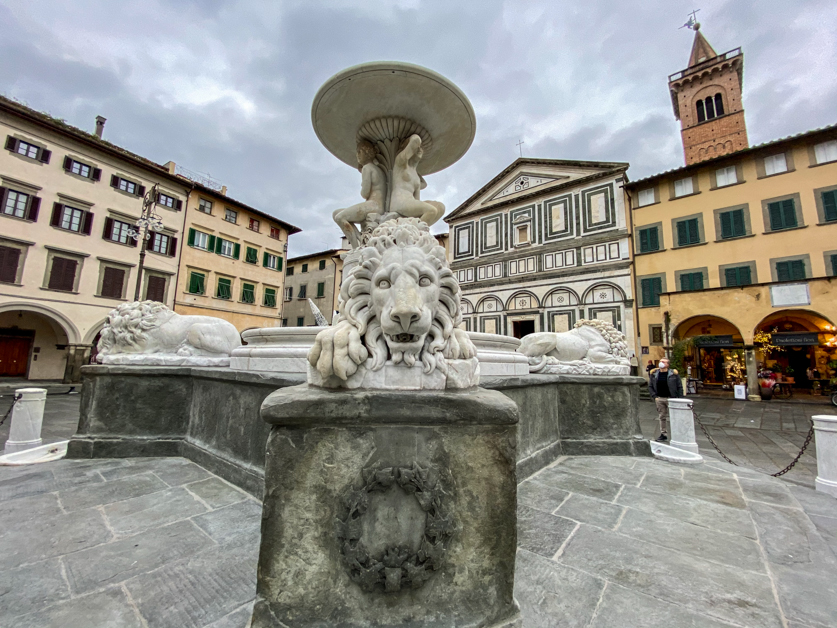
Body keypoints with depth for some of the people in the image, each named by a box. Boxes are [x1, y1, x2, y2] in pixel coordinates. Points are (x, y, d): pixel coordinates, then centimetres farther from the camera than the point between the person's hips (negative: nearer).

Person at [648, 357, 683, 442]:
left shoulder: (673, 373, -3)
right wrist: (654, 396, -1)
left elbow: (680, 387, -1)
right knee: (661, 417, 9)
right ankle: (663, 434, 18)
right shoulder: (654, 373, 4)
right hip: (659, 399, 3)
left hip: (671, 398, -3)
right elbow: (650, 386, 9)